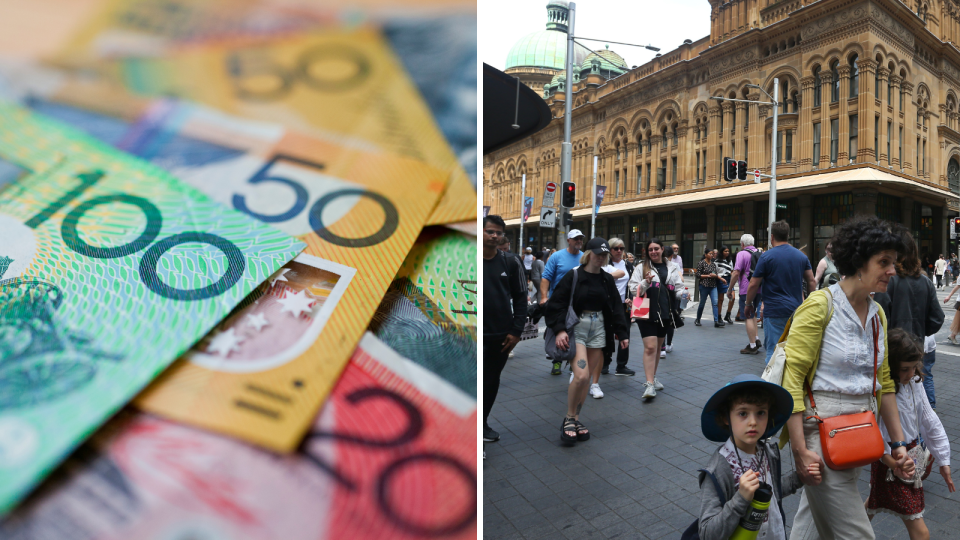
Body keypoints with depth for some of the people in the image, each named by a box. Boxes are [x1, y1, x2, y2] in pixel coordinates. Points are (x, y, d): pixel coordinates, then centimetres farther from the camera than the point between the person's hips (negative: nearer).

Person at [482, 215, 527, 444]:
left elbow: (520, 298, 5)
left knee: (492, 381, 14)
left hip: (502, 335, 2)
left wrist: (516, 331, -2)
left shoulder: (511, 263, 2)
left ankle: (483, 422, 32)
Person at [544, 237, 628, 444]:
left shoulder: (608, 280, 9)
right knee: (581, 375, -17)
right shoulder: (573, 276, -6)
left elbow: (616, 308, 13)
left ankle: (576, 418, 22)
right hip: (576, 328, -5)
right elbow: (555, 304, -10)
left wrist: (621, 334, 9)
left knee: (587, 378, 6)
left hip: (599, 331, 5)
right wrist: (559, 330, -20)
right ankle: (568, 419, 4)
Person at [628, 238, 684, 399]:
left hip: (665, 313, 5)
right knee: (650, 347, -12)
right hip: (647, 313, -4)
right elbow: (633, 289, -3)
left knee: (658, 346, 16)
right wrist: (646, 283, -20)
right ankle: (649, 384, -11)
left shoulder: (672, 268, 10)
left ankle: (653, 377, 32)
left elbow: (678, 288, 14)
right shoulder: (641, 267, 1)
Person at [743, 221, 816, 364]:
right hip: (796, 310, 6)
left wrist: (748, 304, 3)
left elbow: (753, 285, -8)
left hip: (775, 311, -5)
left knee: (773, 350, 0)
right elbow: (812, 281, 9)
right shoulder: (801, 255, 7)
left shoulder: (767, 256, -9)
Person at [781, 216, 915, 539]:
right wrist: (800, 449, -20)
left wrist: (898, 443, 13)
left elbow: (884, 383, 16)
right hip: (822, 430, -7)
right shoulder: (821, 305, -14)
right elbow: (792, 377, -18)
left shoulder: (877, 315, 9)